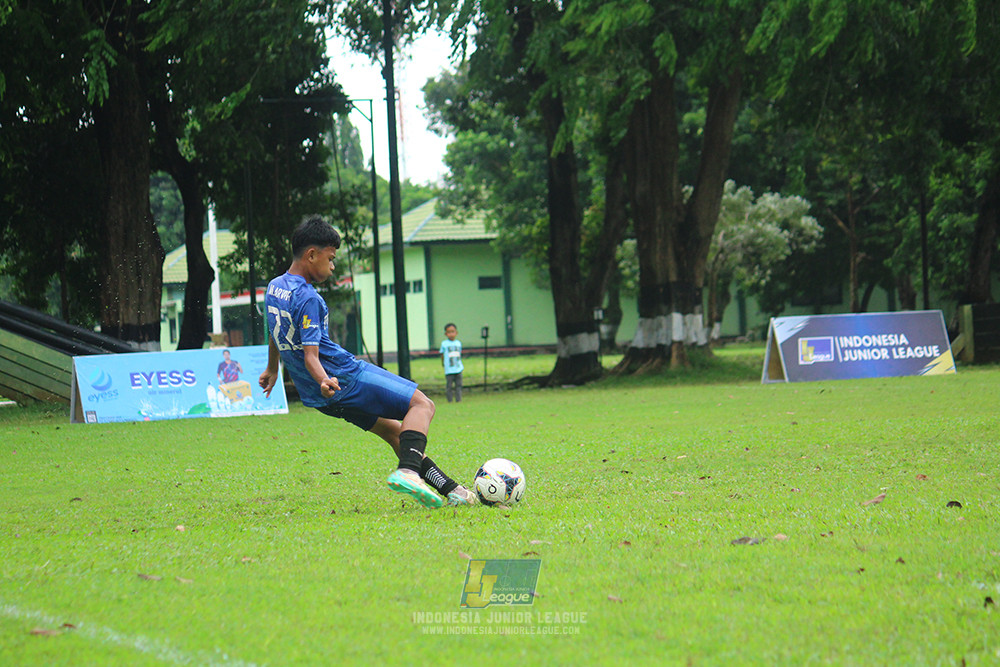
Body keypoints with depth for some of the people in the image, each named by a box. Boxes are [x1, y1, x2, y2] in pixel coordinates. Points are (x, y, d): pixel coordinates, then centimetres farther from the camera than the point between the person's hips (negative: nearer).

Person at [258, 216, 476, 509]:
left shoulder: (274, 287, 9)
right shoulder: (306, 298, -21)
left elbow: (275, 336, 27)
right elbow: (310, 356, -27)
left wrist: (272, 370, 40)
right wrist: (325, 381, -42)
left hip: (316, 396, 10)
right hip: (347, 376, -10)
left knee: (393, 430, 18)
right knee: (422, 405, -6)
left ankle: (450, 489, 18)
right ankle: (407, 471, -28)